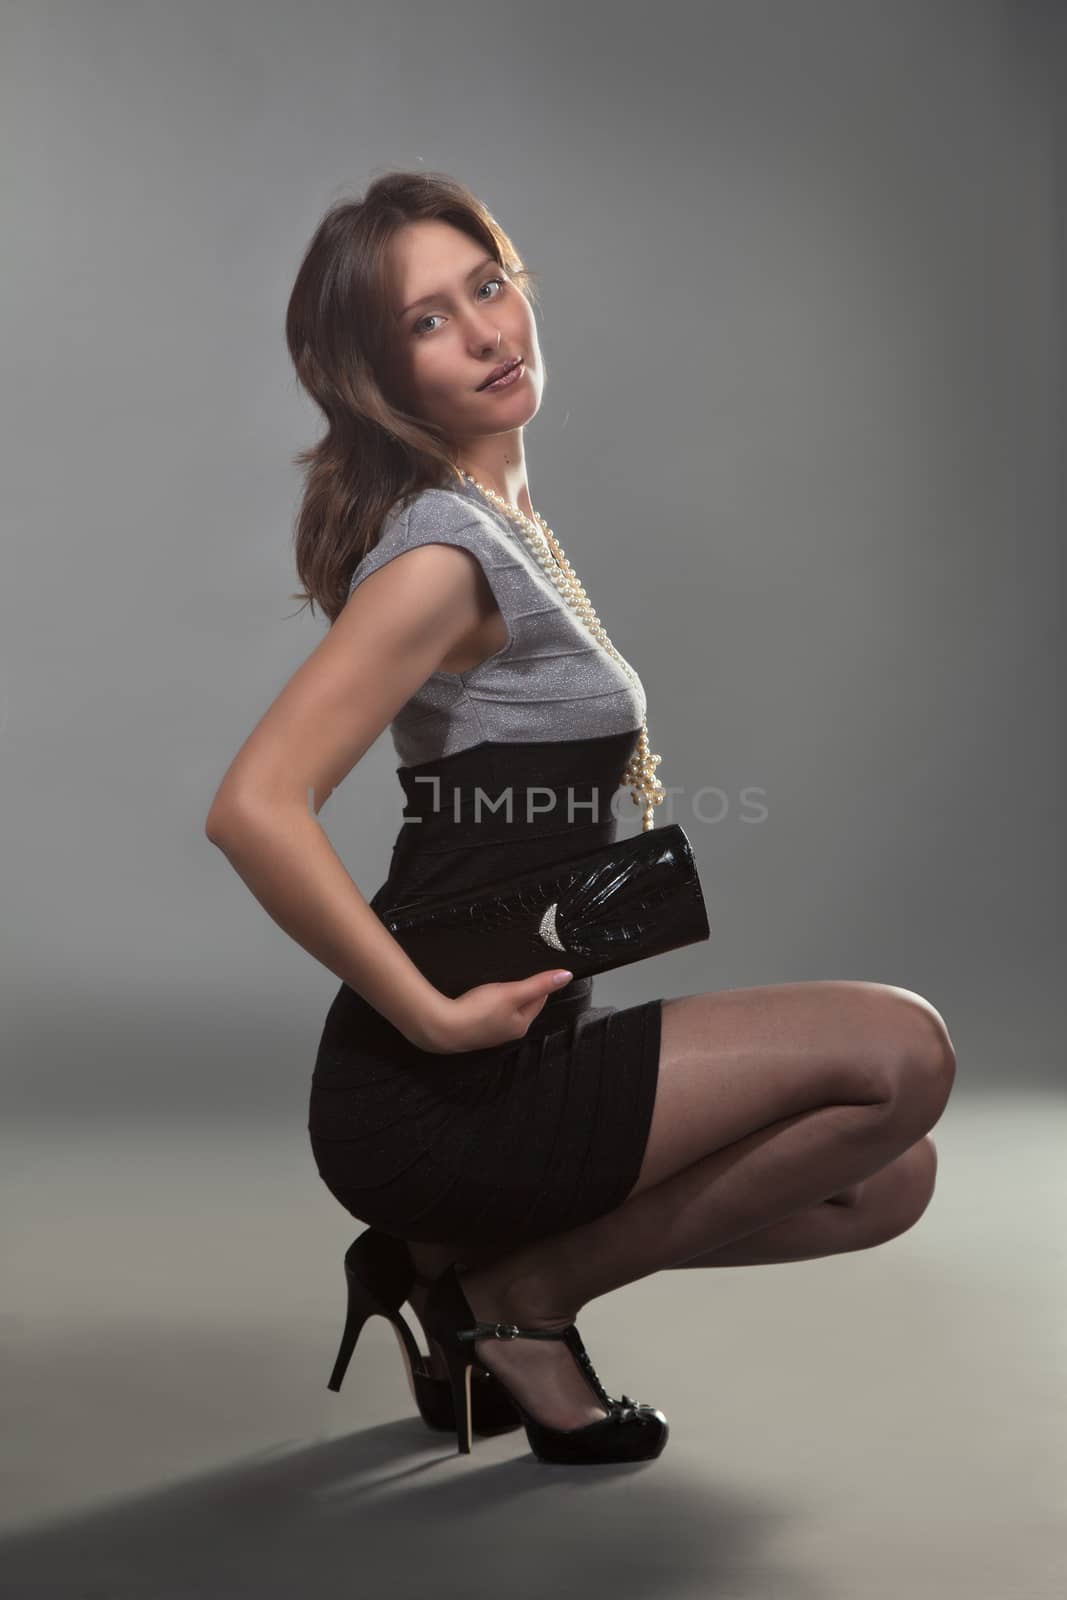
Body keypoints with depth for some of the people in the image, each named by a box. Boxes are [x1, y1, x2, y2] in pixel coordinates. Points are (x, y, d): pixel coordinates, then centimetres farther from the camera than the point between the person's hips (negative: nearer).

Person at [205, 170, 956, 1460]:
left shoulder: (505, 520, 13)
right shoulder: (441, 553, -16)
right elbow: (253, 808, -27)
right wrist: (433, 1015, -21)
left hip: (515, 1061, 9)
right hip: (434, 1101, -9)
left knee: (890, 1178, 11)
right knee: (902, 1052, -14)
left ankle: (460, 1260, 11)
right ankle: (521, 1291, -1)